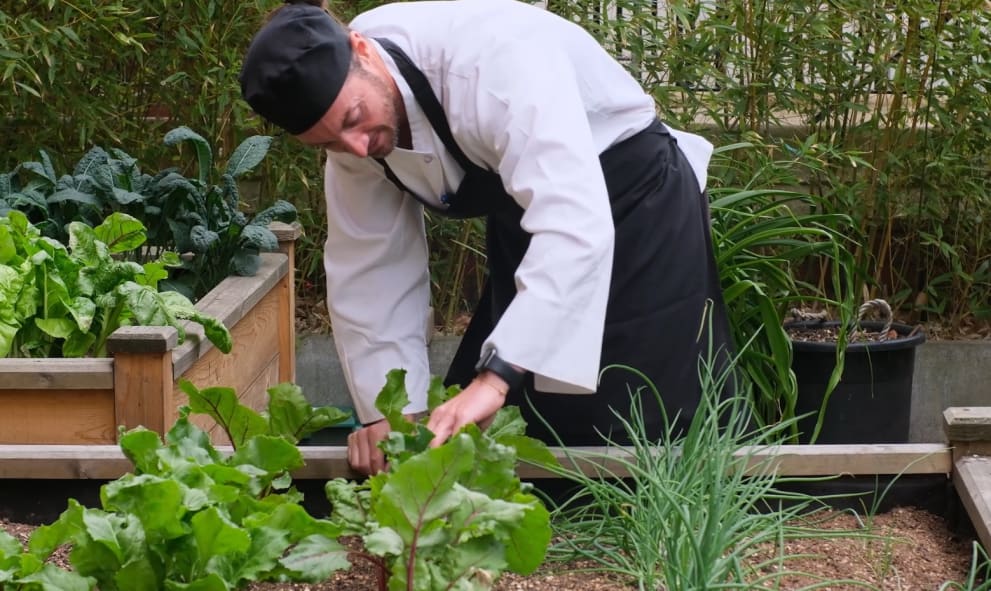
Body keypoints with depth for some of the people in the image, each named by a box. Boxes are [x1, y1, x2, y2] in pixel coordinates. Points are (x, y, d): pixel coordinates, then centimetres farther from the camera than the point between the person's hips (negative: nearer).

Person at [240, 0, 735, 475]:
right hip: (525, 225, 7)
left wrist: (495, 377, -51)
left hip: (636, 202, -7)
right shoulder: (350, 119, -13)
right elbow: (367, 274, -5)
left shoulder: (489, 54, -37)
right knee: (460, 433, 8)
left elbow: (575, 223, -45)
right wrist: (388, 411, -14)